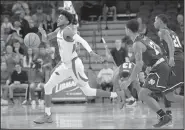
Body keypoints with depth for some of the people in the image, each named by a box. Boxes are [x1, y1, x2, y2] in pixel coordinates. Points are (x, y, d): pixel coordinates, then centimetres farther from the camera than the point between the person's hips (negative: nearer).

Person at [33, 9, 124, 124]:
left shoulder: (68, 30, -22)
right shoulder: (59, 31, 5)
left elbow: (82, 41, -36)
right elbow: (46, 39, 15)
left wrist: (91, 52, -53)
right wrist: (43, 32, -10)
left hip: (74, 65, -9)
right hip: (65, 65, 9)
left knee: (88, 92, -3)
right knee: (48, 86, 6)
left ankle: (117, 95, 10)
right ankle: (47, 116, 13)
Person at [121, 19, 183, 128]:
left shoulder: (137, 44, -14)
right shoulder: (144, 38, 13)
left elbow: (139, 65, -21)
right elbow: (158, 49, 25)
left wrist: (129, 81, -20)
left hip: (159, 69, -9)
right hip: (164, 66, 9)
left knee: (143, 94, -12)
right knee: (170, 97, 21)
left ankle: (164, 117, -19)